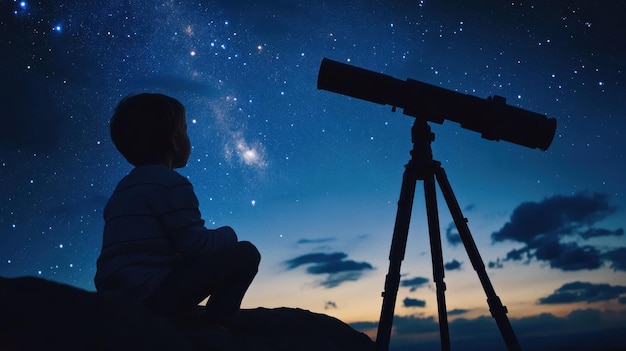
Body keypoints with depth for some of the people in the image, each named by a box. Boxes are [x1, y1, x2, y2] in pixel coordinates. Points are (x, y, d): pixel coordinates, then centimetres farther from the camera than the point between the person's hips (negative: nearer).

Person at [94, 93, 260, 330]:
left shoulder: (126, 187, 18)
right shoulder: (171, 182, -9)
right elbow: (197, 246, -13)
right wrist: (228, 234, 7)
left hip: (117, 298, 9)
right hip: (149, 294, -9)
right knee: (245, 254, -6)